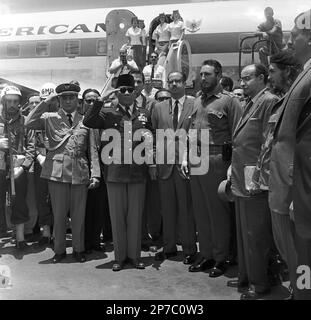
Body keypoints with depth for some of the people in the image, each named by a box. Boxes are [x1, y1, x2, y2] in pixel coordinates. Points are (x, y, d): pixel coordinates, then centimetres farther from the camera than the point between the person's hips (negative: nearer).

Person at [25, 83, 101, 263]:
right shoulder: (50, 118, 8)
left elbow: (93, 150, 8)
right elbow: (29, 123, -10)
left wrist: (95, 174, 0)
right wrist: (46, 102, -7)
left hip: (80, 174, 1)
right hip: (57, 172, -1)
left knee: (79, 215, 8)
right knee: (59, 214, 7)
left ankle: (78, 249, 24)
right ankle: (59, 250, 24)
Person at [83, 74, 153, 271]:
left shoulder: (144, 114, 12)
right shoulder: (108, 113, 5)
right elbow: (88, 122, -12)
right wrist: (101, 99, -14)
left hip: (138, 172, 1)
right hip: (115, 172, -1)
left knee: (136, 216, 8)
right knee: (117, 216, 7)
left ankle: (135, 255, 22)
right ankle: (120, 257, 20)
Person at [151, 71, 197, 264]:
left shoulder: (195, 104, 2)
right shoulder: (159, 108, 13)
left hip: (187, 163, -3)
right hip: (164, 164, 4)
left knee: (187, 208, 3)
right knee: (167, 208, 10)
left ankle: (189, 250, 18)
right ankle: (169, 247, 25)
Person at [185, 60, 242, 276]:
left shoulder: (229, 100, -4)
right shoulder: (197, 101, 16)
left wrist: (232, 165, -17)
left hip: (216, 161, -6)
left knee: (218, 211, 3)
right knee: (200, 211, 12)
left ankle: (220, 258, 17)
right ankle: (206, 254, 26)